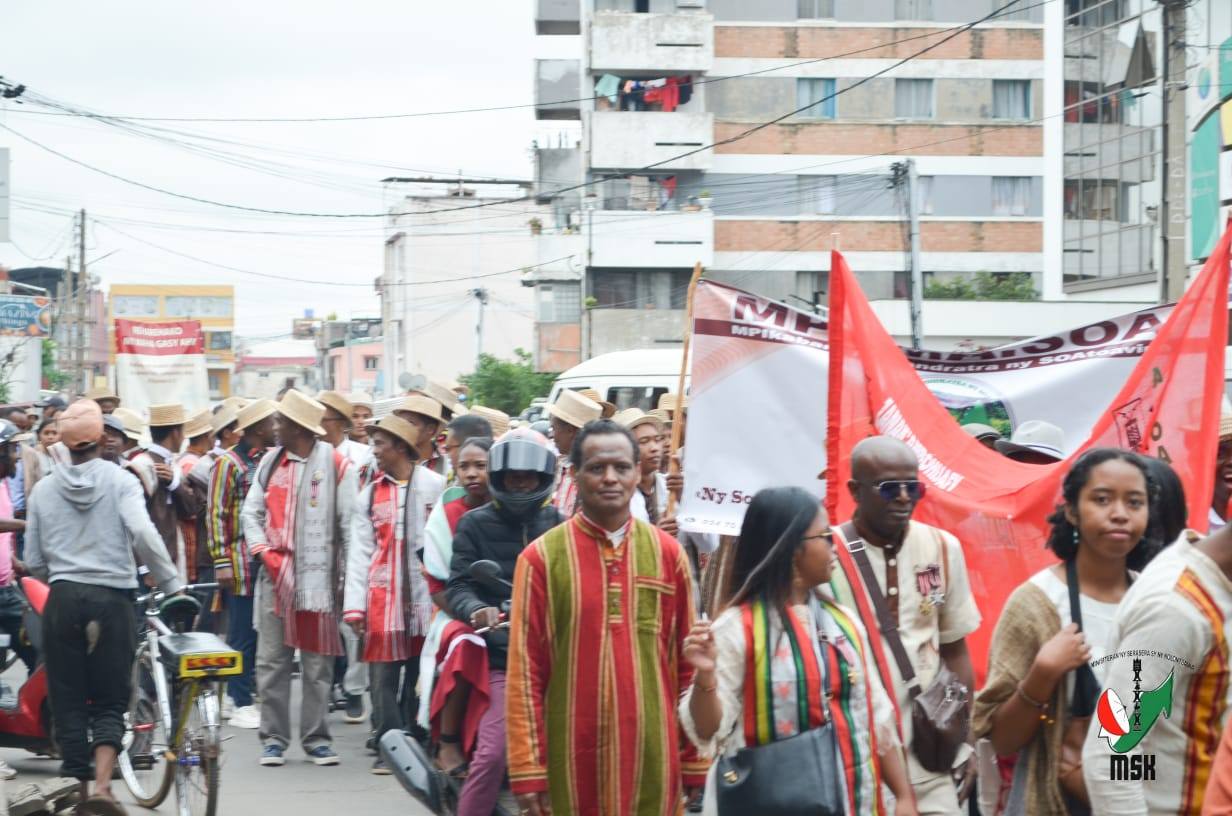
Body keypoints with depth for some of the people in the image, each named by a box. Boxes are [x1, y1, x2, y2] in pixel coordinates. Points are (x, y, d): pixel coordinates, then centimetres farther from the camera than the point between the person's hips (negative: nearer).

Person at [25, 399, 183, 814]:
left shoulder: (43, 489, 6)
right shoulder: (120, 481, -3)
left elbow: (34, 562, 9)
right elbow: (142, 533, -18)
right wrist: (172, 583, -12)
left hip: (62, 601, 2)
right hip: (112, 598, -2)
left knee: (68, 701, 10)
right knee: (109, 702, 6)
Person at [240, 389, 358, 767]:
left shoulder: (336, 465, -3)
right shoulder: (270, 461, 10)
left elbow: (350, 524, -4)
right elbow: (250, 511, 12)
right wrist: (263, 551, -4)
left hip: (318, 576, -3)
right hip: (276, 574, 3)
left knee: (318, 663, 3)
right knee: (271, 661, 3)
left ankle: (316, 738, 11)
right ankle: (273, 738, 10)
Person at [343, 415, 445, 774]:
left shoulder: (433, 485, 1)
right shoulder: (371, 494, 12)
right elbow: (360, 552, 9)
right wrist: (354, 605, 2)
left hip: (424, 594, -3)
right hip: (382, 596, 3)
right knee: (383, 676, 1)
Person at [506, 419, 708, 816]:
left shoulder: (667, 554, 5)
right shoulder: (541, 557, -2)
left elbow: (690, 663, 7)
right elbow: (524, 670, -2)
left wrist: (697, 761, 4)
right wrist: (527, 769, -7)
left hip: (652, 756, 2)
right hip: (572, 757, -2)